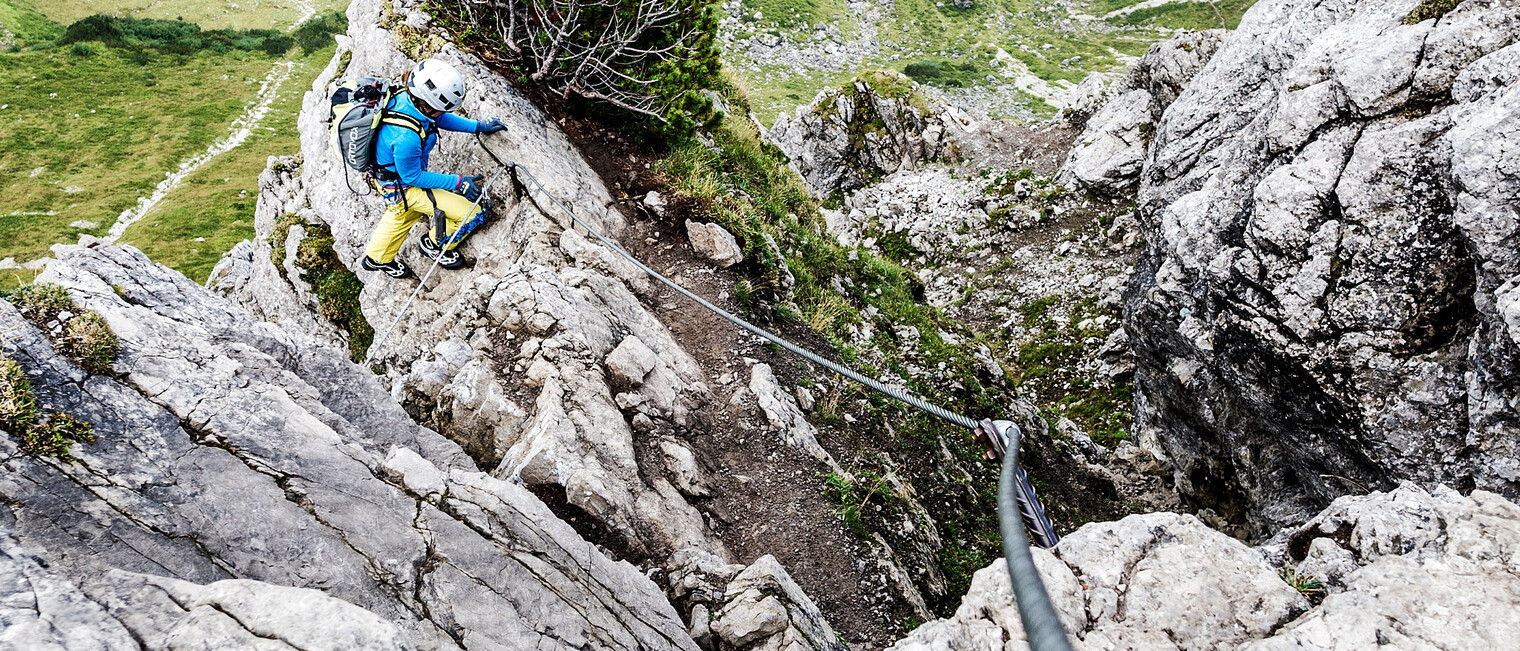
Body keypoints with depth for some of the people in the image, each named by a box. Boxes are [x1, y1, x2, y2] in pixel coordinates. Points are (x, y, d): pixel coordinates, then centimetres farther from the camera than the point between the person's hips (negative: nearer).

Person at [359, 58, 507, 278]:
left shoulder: (408, 97, -18)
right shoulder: (406, 137, -42)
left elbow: (440, 118, 3)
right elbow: (411, 177, -25)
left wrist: (478, 126, -1)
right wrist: (457, 182, -22)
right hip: (402, 186, -9)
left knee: (400, 216, 36)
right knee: (474, 213, -7)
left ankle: (377, 258, 62)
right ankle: (435, 246, 21)